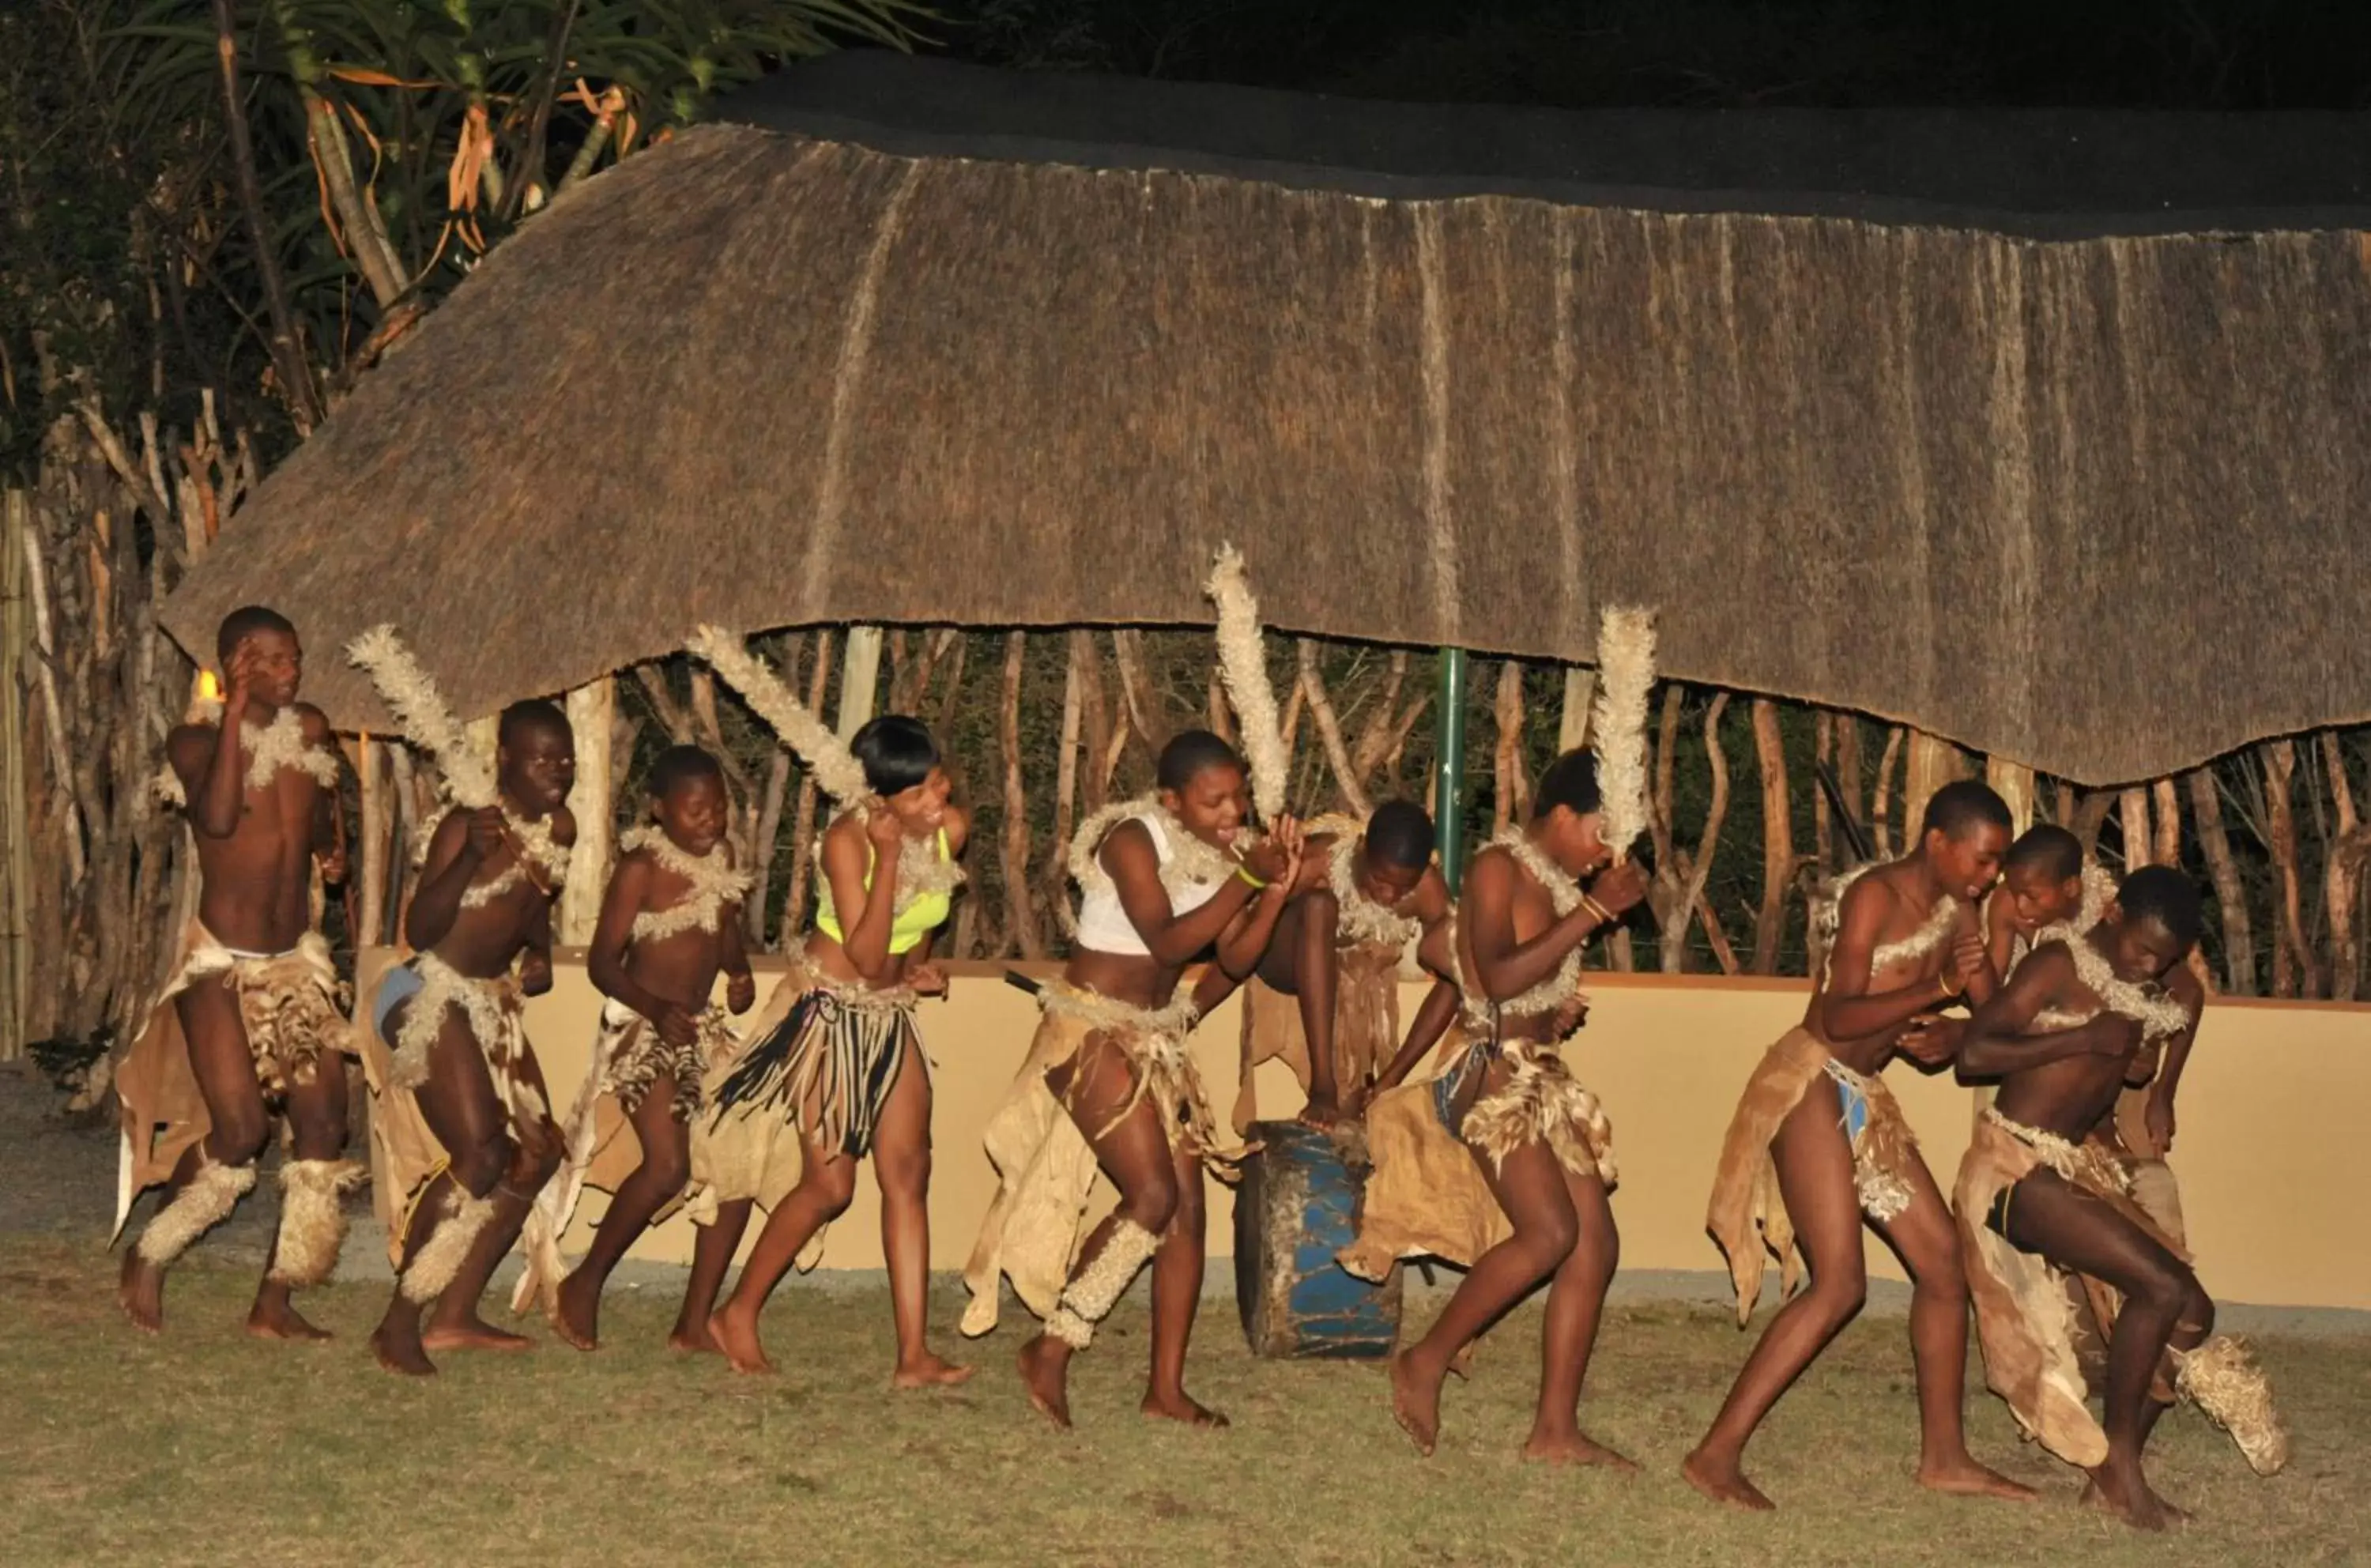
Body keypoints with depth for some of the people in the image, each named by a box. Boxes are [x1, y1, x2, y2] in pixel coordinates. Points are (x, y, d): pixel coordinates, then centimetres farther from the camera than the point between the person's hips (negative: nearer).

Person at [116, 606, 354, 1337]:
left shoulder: (312, 730, 5)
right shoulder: (197, 741, -9)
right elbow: (218, 818, -29)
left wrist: (332, 851, 1)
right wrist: (235, 712, -24)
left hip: (295, 963, 6)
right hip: (221, 965, -6)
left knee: (324, 1132, -1)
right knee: (240, 1134, -14)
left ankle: (275, 1302, 9)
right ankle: (147, 1262, 8)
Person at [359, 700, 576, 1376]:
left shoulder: (559, 830, 6)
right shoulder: (466, 827, -16)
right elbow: (420, 928, -25)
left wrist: (539, 955, 5)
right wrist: (471, 857, -37)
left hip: (494, 1003, 9)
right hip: (430, 996, -9)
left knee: (536, 1153, 8)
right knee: (481, 1155, -19)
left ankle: (455, 1315, 15)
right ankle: (401, 1322, -11)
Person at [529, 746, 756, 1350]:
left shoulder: (721, 859, 5)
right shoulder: (641, 869, -15)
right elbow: (602, 961, -15)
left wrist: (740, 972, -1)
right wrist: (657, 1006, -31)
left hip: (702, 1027, 8)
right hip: (641, 1028, -8)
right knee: (667, 1165, -19)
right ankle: (581, 1287, -3)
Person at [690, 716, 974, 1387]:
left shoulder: (953, 829, -4)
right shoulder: (849, 838, -22)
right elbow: (867, 960, -27)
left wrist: (920, 962, 1)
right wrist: (887, 857, -32)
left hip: (890, 1017, 6)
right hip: (826, 1011, -6)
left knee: (908, 1173, -4)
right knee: (830, 1185, -8)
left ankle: (914, 1355, -6)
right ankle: (735, 1315, 12)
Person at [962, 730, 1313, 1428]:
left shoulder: (1219, 852, 3)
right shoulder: (1133, 840, -18)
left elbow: (1235, 960, -1)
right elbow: (1166, 940, -28)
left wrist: (1276, 891, -14)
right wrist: (1246, 878, -31)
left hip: (1157, 1036, 8)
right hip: (1094, 1031, -8)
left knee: (1187, 1204, 2)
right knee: (1153, 1196, -16)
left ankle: (1167, 1387, 8)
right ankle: (1052, 1349, -4)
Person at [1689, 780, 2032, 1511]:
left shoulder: (1955, 912, 9)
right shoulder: (1875, 896, -15)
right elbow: (1839, 1017, -24)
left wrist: (1950, 1035, -8)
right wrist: (1938, 989, -32)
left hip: (1865, 1097, 9)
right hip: (1812, 1085, -9)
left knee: (1943, 1266, 9)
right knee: (1840, 1285, -16)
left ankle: (1944, 1456, 19)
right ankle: (1717, 1453, -15)